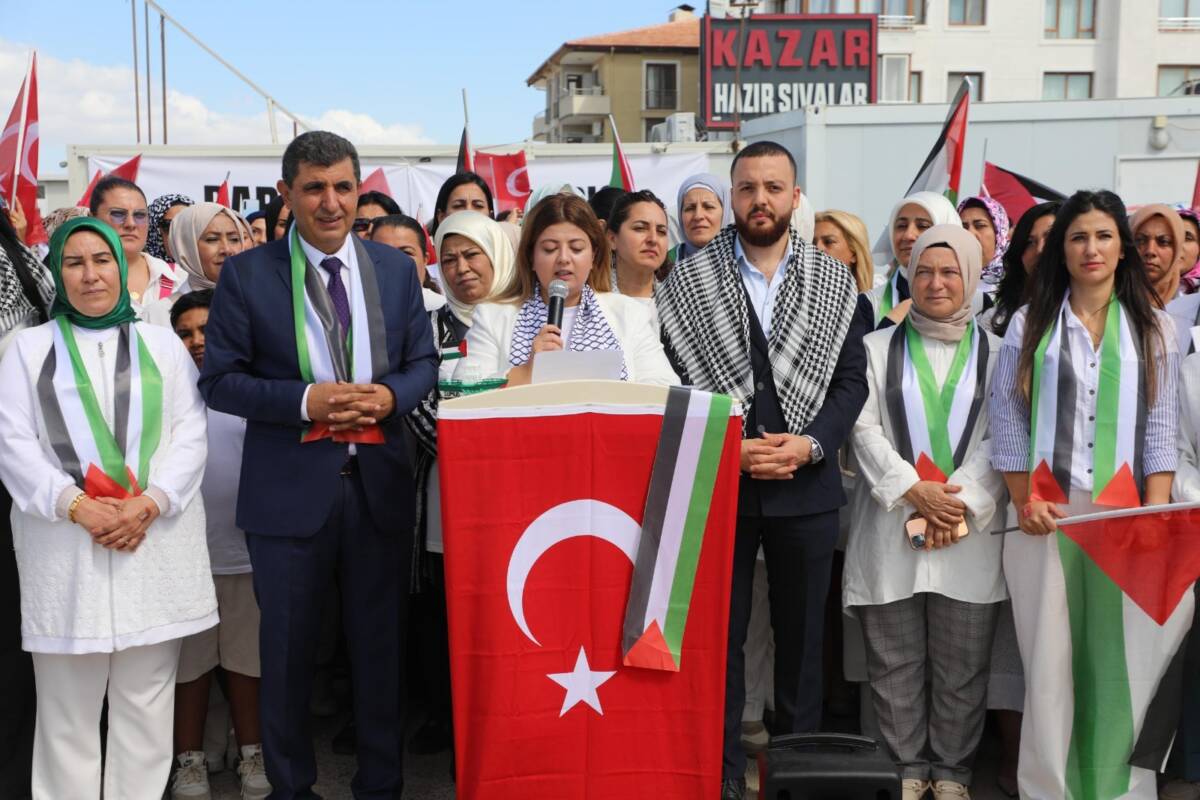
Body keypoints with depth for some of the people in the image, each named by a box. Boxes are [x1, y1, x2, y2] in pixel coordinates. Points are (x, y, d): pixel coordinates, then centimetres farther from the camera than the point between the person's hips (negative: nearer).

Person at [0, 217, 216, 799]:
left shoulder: (161, 342, 13)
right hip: (65, 542, -1)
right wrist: (75, 504, -13)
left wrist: (150, 501, -11)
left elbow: (191, 431, 5)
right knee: (67, 707, 6)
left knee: (146, 702, 6)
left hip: (156, 538, 1)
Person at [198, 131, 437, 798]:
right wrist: (306, 400, -19)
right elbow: (220, 380, -5)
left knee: (382, 643, 13)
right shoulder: (247, 275, -3)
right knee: (289, 648, 11)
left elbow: (424, 362, 9)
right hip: (290, 487, -2)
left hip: (381, 484, 2)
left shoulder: (396, 268, 6)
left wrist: (389, 395, -13)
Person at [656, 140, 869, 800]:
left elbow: (852, 379, 4)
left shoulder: (835, 281, 4)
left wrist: (809, 443, -12)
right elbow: (669, 382, -3)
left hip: (807, 486, 1)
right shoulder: (687, 281, 0)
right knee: (718, 634, 6)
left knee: (801, 633, 11)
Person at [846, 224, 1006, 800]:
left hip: (970, 531, 0)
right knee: (895, 662, 5)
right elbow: (864, 429, 0)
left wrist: (962, 505, -11)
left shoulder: (996, 352, 9)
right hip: (891, 526, 0)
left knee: (962, 664, 5)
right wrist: (914, 490, -12)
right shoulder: (878, 347, 9)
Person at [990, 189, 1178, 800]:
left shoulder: (1152, 328, 10)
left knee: (1126, 659, 1)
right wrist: (1024, 504, -4)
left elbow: (1160, 429, 7)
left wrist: (1157, 519, -3)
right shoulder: (1030, 323, 7)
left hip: (1125, 516, 1)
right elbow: (1007, 420, 4)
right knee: (1049, 661, 2)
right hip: (1046, 515, -1)